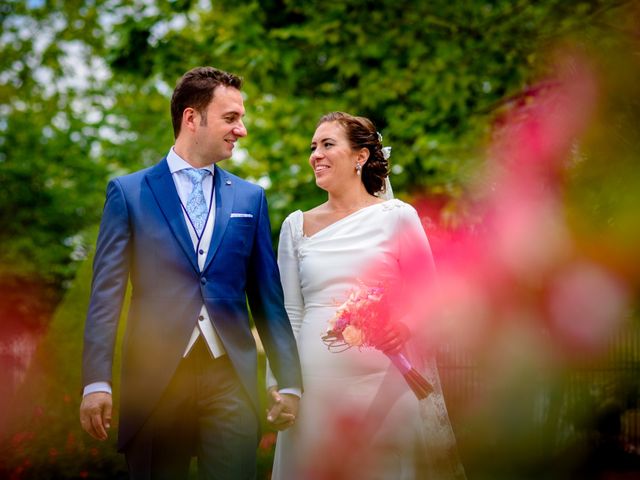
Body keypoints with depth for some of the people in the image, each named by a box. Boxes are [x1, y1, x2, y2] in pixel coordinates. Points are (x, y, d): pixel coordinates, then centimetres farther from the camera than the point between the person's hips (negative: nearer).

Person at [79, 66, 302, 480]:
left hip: (231, 378, 2)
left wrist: (289, 382, 9)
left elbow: (267, 295, 12)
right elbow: (106, 293, -1)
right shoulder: (129, 192, 3)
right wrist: (97, 383, -9)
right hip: (155, 377, -2)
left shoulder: (250, 197, 11)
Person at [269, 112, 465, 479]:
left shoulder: (397, 217, 2)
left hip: (383, 376, -2)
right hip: (317, 378, 2)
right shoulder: (297, 226, 11)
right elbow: (288, 313, 13)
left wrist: (407, 326, -18)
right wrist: (278, 383, 7)